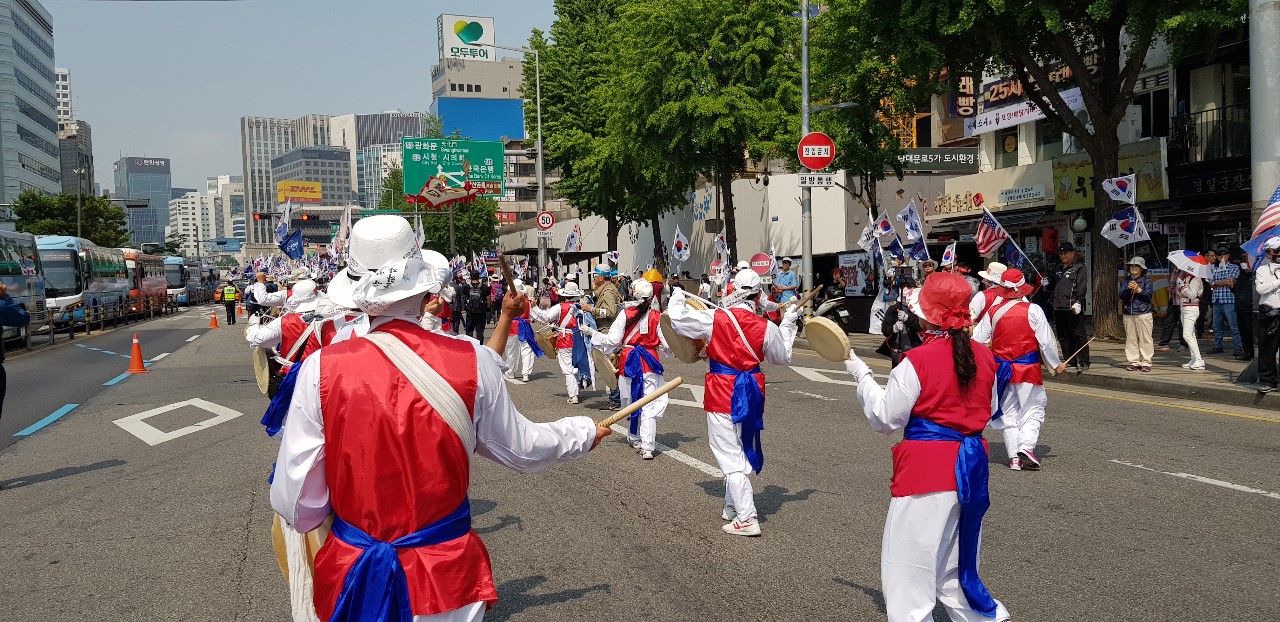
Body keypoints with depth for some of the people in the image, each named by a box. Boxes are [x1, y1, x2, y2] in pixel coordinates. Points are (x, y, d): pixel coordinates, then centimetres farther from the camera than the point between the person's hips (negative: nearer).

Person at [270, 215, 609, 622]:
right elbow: (520, 449, 3)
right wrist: (584, 432, 21)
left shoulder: (322, 369, -15)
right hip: (446, 576, 0)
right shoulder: (471, 361, -13)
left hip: (354, 578, 0)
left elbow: (295, 504, -11)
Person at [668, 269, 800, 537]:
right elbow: (782, 357, 12)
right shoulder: (765, 327, -6)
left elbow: (677, 317, -2)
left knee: (730, 456, 0)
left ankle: (747, 519, -3)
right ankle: (732, 508, 32)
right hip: (751, 393, 4)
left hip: (722, 393, -4)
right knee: (740, 451, 20)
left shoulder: (714, 319, -13)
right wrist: (788, 322, 23)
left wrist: (677, 297, 20)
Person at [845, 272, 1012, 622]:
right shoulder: (983, 356, 2)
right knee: (954, 561, 23)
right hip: (971, 464, 7)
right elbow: (989, 411, 15)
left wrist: (860, 373, -1)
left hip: (926, 467, -7)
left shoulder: (917, 361, -17)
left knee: (908, 566, 2)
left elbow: (885, 419, -10)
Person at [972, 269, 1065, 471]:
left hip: (1001, 370, 3)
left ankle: (1014, 456, 10)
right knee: (1033, 410, 7)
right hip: (1028, 369, -3)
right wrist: (1056, 364, 8)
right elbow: (1047, 342, -6)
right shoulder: (1033, 310, -9)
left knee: (1008, 413, 13)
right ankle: (1026, 446, -14)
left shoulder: (993, 312, -2)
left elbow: (977, 340, 1)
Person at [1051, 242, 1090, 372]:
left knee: (1078, 335, -7)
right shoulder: (1059, 270, 22)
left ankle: (1083, 362, -4)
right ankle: (1070, 361, 18)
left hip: (1073, 308, -8)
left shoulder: (1079, 268, 0)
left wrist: (1078, 302, -20)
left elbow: (1082, 287, -11)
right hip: (1059, 308, 8)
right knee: (1063, 337, 10)